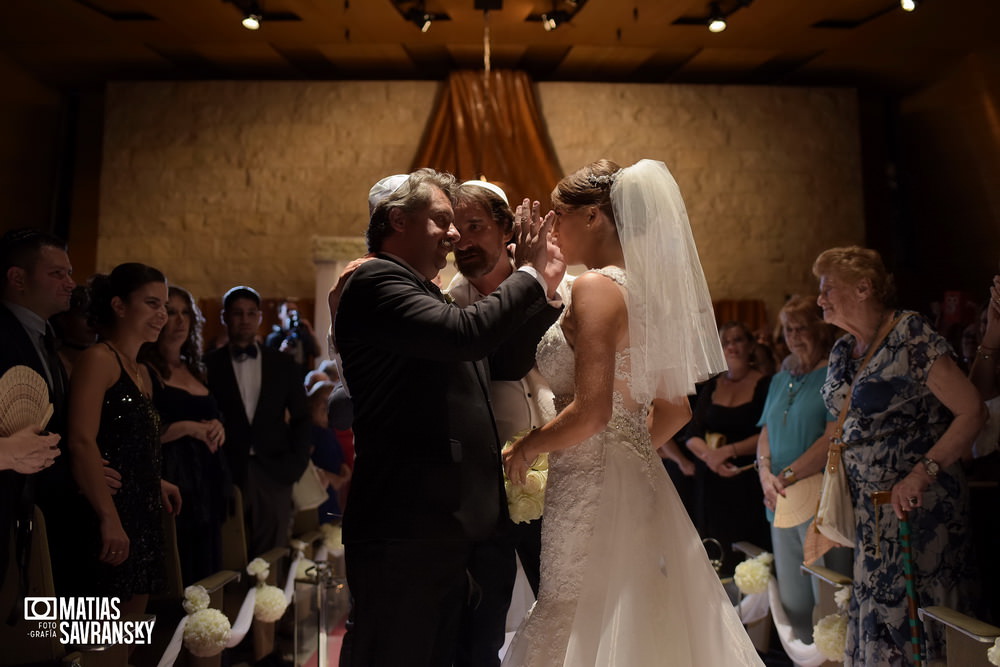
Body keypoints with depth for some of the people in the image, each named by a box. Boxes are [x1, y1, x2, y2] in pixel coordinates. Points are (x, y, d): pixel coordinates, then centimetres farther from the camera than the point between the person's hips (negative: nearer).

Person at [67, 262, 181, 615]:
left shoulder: (142, 371, 16)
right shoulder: (98, 358, -10)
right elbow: (82, 441, -21)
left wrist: (156, 483, 11)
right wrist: (109, 517, -25)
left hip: (142, 518, 9)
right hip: (110, 524, -9)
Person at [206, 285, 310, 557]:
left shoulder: (283, 364, 10)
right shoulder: (209, 365, 4)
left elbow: (301, 418, 12)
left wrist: (296, 464, 2)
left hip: (274, 474, 2)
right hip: (227, 475, -1)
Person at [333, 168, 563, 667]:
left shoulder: (424, 296, 19)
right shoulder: (375, 280, -10)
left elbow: (505, 364, 19)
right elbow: (466, 333, -26)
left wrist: (544, 291, 10)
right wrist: (528, 275, -10)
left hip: (442, 528, 10)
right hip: (404, 531, -10)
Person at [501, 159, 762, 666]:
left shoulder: (596, 286, -14)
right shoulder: (643, 290, 12)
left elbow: (590, 412, -23)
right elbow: (675, 410, 17)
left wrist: (525, 449, -8)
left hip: (591, 487, -9)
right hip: (637, 481, 9)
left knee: (575, 625, 2)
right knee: (631, 622, 18)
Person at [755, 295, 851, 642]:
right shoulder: (780, 380, 18)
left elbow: (834, 438, -14)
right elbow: (766, 432, 16)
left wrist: (787, 476, -13)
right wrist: (766, 473, -3)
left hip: (820, 499, -7)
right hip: (781, 501, 7)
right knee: (791, 601, 11)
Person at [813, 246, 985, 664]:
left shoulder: (912, 338, -13)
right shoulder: (842, 351, 10)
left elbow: (972, 413, -15)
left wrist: (923, 473, -24)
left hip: (916, 504, -7)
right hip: (867, 509, 7)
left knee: (912, 609, 0)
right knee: (874, 612, 11)